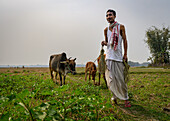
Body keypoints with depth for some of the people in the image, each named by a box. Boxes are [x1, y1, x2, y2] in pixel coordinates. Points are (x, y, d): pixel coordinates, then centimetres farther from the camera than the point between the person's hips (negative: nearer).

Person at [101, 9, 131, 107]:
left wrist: (125, 54, -2)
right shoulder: (106, 29, 11)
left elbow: (125, 40, 4)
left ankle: (125, 99, 12)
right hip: (109, 56, 3)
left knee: (121, 79, -1)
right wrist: (104, 43, -3)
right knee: (111, 79, 2)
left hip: (118, 56, -2)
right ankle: (115, 97, 18)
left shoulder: (121, 27, 3)